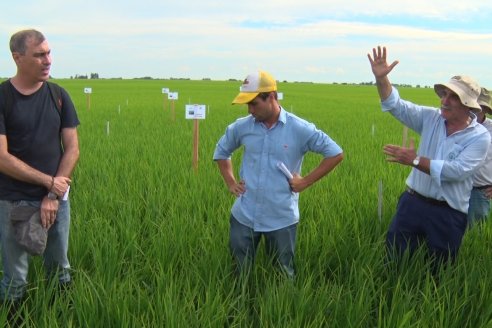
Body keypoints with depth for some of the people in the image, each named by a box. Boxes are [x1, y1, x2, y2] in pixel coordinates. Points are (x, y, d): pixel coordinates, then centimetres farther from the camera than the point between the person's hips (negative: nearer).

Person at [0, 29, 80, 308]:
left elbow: (72, 150, 1)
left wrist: (54, 195, -8)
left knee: (60, 272, 14)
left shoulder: (58, 96, 2)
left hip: (57, 199, 3)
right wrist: (48, 181, -13)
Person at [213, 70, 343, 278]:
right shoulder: (241, 127, -1)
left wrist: (305, 182, -7)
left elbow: (336, 154, -4)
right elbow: (221, 152, 19)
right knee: (240, 273, 13)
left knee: (283, 275, 13)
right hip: (244, 217, 3)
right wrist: (230, 182, 7)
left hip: (281, 219, -2)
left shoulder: (300, 129, -10)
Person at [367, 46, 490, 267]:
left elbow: (456, 171, -22)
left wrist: (415, 160, -24)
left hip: (448, 215, -3)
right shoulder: (431, 118, 1)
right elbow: (396, 106, -5)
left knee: (439, 271, 12)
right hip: (412, 202, 3)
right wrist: (381, 78, -22)